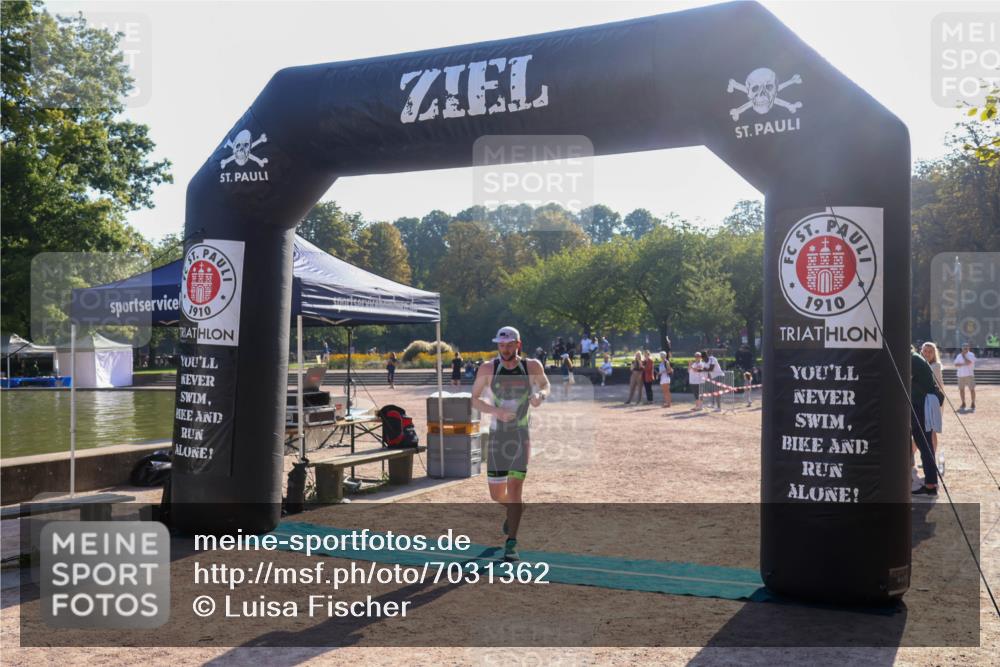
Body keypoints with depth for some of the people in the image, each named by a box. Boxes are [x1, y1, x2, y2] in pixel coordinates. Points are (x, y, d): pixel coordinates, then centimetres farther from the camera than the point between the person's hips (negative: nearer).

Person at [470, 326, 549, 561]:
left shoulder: (532, 367, -4)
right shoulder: (488, 369, -5)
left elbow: (545, 386, 14)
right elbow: (474, 399, -1)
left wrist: (540, 396, -11)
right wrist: (496, 411, -19)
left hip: (521, 436, -1)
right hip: (498, 436, 2)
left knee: (514, 489, -11)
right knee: (497, 495, 8)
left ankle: (511, 543, -2)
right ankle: (514, 510, 43)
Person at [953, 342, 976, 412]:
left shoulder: (971, 355, -2)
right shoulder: (959, 355, 11)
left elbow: (968, 362, -18)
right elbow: (956, 364, 1)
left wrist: (963, 356, -8)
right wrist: (963, 364, -14)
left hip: (969, 374, -4)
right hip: (960, 375, 5)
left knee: (972, 389, -6)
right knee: (961, 389, 8)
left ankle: (973, 405, 0)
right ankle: (963, 404, 19)